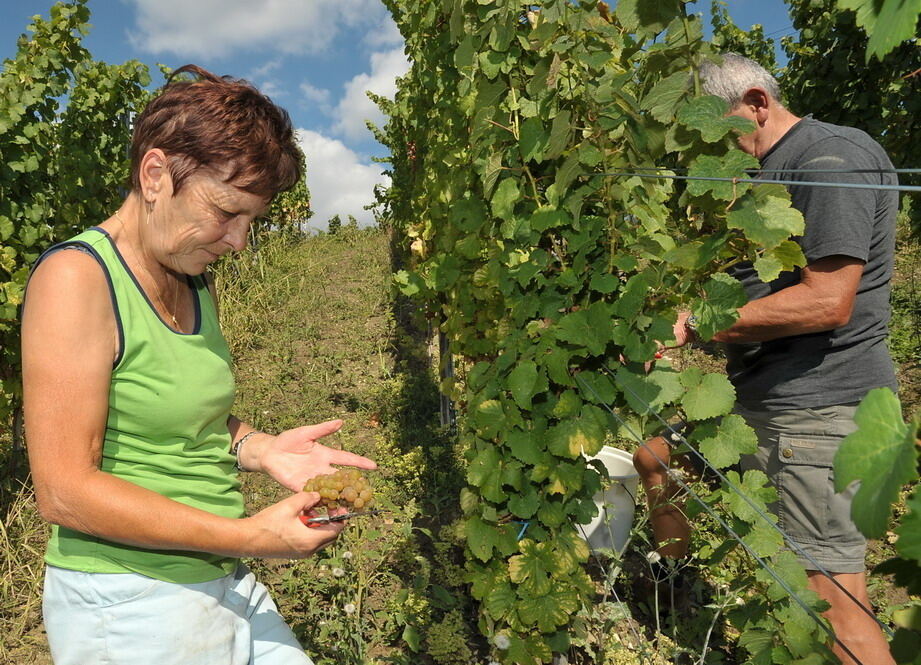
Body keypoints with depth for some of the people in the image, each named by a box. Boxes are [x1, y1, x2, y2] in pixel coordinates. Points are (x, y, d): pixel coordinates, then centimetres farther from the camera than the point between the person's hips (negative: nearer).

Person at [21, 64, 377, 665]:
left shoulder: (198, 283, 7)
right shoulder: (77, 278, -17)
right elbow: (65, 491, -21)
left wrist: (260, 449, -2)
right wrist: (250, 537, -21)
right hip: (129, 607, -7)